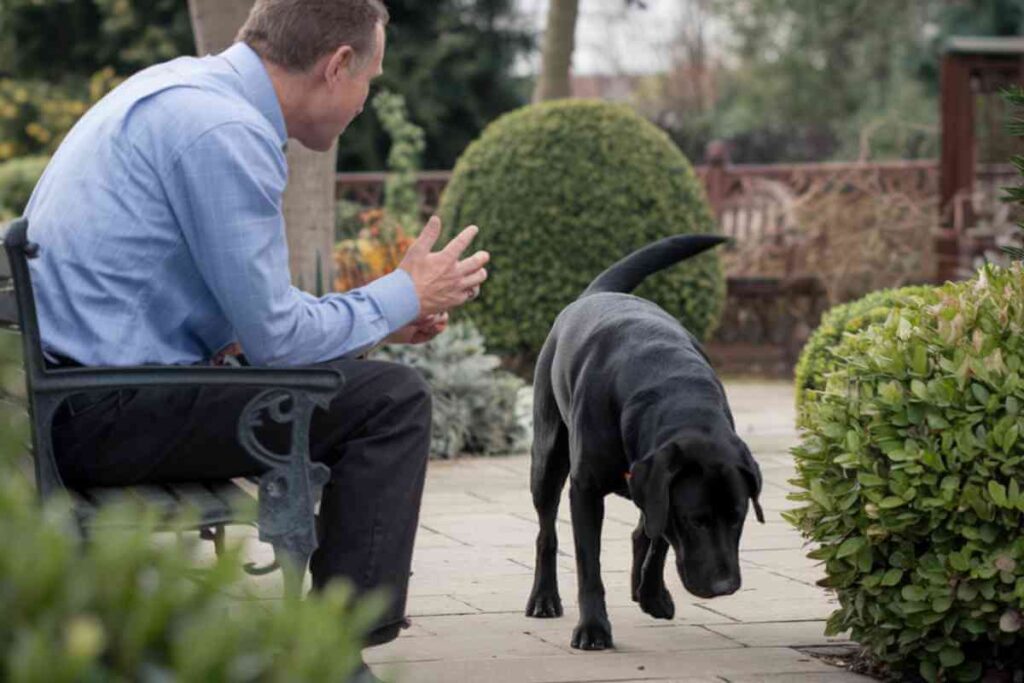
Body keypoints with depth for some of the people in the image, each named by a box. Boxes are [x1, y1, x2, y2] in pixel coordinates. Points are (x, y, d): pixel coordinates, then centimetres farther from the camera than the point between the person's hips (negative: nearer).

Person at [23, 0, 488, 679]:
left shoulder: (177, 85, 12)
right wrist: (405, 297, -1)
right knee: (392, 398, -10)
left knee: (347, 368, 22)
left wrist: (379, 315, 18)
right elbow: (274, 336, -15)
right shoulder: (226, 132, -19)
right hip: (107, 415, -10)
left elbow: (249, 300, 20)